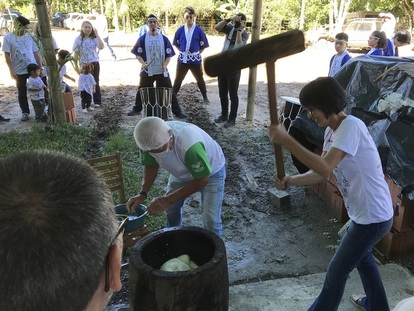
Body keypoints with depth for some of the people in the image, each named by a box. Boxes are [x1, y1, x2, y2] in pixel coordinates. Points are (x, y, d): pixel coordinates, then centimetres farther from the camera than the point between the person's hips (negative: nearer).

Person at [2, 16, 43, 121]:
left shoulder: (28, 36, 5)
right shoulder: (8, 38, -3)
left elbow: (36, 53, 8)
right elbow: (7, 56, -4)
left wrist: (40, 68, 4)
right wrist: (11, 71, -9)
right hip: (19, 71, -1)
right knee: (22, 93, 9)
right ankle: (25, 112, 23)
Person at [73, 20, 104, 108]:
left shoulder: (94, 38, 0)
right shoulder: (78, 39, 0)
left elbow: (101, 47, -18)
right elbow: (76, 53, 1)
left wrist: (97, 35, -17)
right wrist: (76, 66, -2)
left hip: (94, 63, 0)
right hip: (83, 64, 0)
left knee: (95, 82, 5)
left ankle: (97, 102, 13)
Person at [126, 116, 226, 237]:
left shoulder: (190, 145, -44)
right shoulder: (149, 141, -26)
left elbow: (202, 180, -32)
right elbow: (151, 165, -7)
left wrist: (168, 199, -34)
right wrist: (142, 193, -24)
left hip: (211, 172, -5)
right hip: (182, 171, 5)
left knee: (211, 219, -9)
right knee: (171, 208, 11)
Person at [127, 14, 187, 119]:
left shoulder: (164, 39, 2)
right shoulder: (142, 39, 0)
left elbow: (169, 55, 2)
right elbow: (138, 54, 1)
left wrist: (165, 65, -16)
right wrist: (143, 63, -18)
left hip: (162, 71, 0)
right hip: (147, 71, 0)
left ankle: (177, 111, 6)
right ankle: (136, 109, 31)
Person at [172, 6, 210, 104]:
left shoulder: (199, 30, -6)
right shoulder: (180, 30, 0)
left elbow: (203, 45, 1)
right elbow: (176, 44, 10)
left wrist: (197, 53, -4)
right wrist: (182, 51, 1)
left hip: (195, 59, -1)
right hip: (182, 58, 1)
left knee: (199, 79, 12)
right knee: (178, 79, 11)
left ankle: (205, 97, 26)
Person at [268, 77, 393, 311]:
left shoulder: (351, 126, -26)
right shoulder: (332, 131, 3)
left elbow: (325, 167, -37)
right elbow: (321, 173, 1)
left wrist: (286, 140, -34)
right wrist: (292, 181, -16)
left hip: (373, 216, -10)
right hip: (365, 213, 10)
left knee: (337, 272, 4)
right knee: (362, 257, 31)